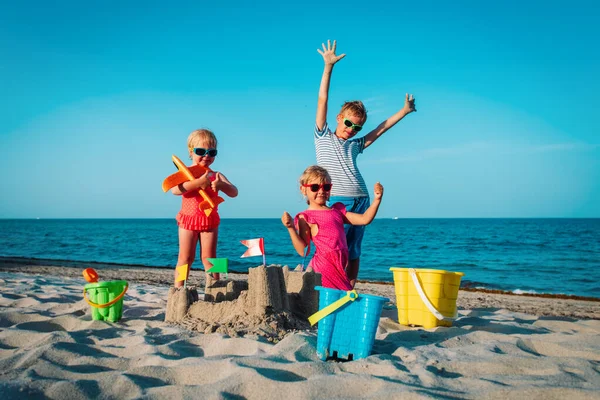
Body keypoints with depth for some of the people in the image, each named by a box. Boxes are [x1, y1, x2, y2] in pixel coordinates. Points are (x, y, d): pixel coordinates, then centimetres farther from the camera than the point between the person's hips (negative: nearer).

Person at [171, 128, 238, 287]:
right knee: (186, 257, 2)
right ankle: (178, 289, 9)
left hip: (210, 221, 1)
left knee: (209, 258, 3)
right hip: (188, 220, -1)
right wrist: (198, 182, -30)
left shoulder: (216, 175, 3)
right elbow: (175, 190, -22)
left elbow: (234, 192, -7)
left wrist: (221, 185, -29)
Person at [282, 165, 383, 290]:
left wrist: (377, 199, 6)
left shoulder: (337, 210, 19)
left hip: (339, 268, 6)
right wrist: (291, 228, -18)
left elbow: (364, 219, 15)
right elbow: (303, 251, -7)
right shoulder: (305, 217, 0)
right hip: (324, 269, -6)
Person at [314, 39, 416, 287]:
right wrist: (328, 66, 6)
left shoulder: (355, 145, 23)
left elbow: (381, 129, 31)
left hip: (361, 200, 5)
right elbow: (322, 101, 9)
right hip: (335, 201, -5)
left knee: (354, 252, 5)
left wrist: (404, 111, 35)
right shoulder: (323, 137, 13)